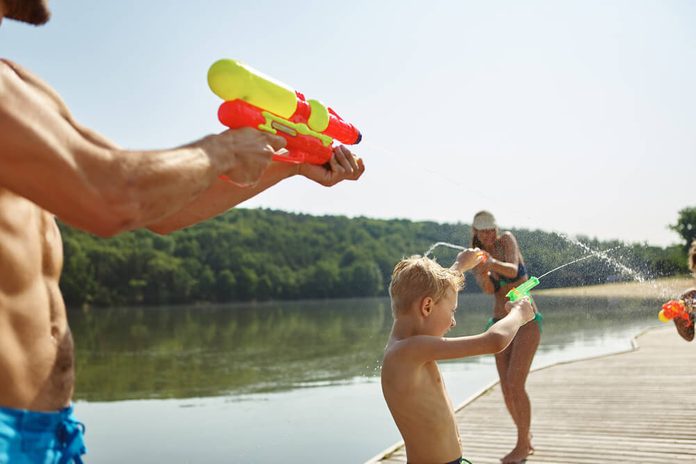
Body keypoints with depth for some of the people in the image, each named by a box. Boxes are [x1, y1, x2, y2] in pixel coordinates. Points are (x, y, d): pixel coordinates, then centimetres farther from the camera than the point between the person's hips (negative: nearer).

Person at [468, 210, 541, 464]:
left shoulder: (507, 239, -7)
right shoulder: (475, 260, 4)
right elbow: (488, 289, -17)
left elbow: (512, 270, -27)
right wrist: (483, 272, -39)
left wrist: (492, 263, -48)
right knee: (507, 389, 5)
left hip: (527, 321, -5)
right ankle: (526, 438, 27)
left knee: (515, 384, -14)